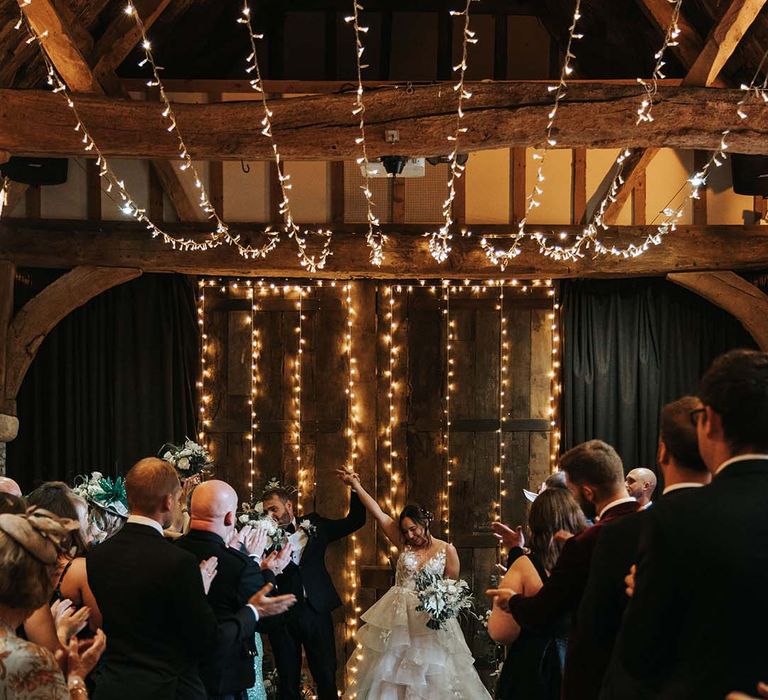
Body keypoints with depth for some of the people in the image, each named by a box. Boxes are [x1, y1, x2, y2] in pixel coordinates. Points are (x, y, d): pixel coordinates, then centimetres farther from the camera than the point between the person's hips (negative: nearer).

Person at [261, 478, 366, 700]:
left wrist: (356, 488, 4)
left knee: (326, 678, 4)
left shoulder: (313, 524, 7)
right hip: (282, 616, -1)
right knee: (288, 681, 9)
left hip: (316, 611, 1)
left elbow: (354, 521, 14)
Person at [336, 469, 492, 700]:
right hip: (398, 616, 2)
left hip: (430, 619, -2)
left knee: (430, 676, 4)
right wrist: (356, 485, -8)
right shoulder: (404, 544, 0)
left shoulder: (447, 550, -4)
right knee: (393, 669, 7)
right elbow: (378, 513, -4)